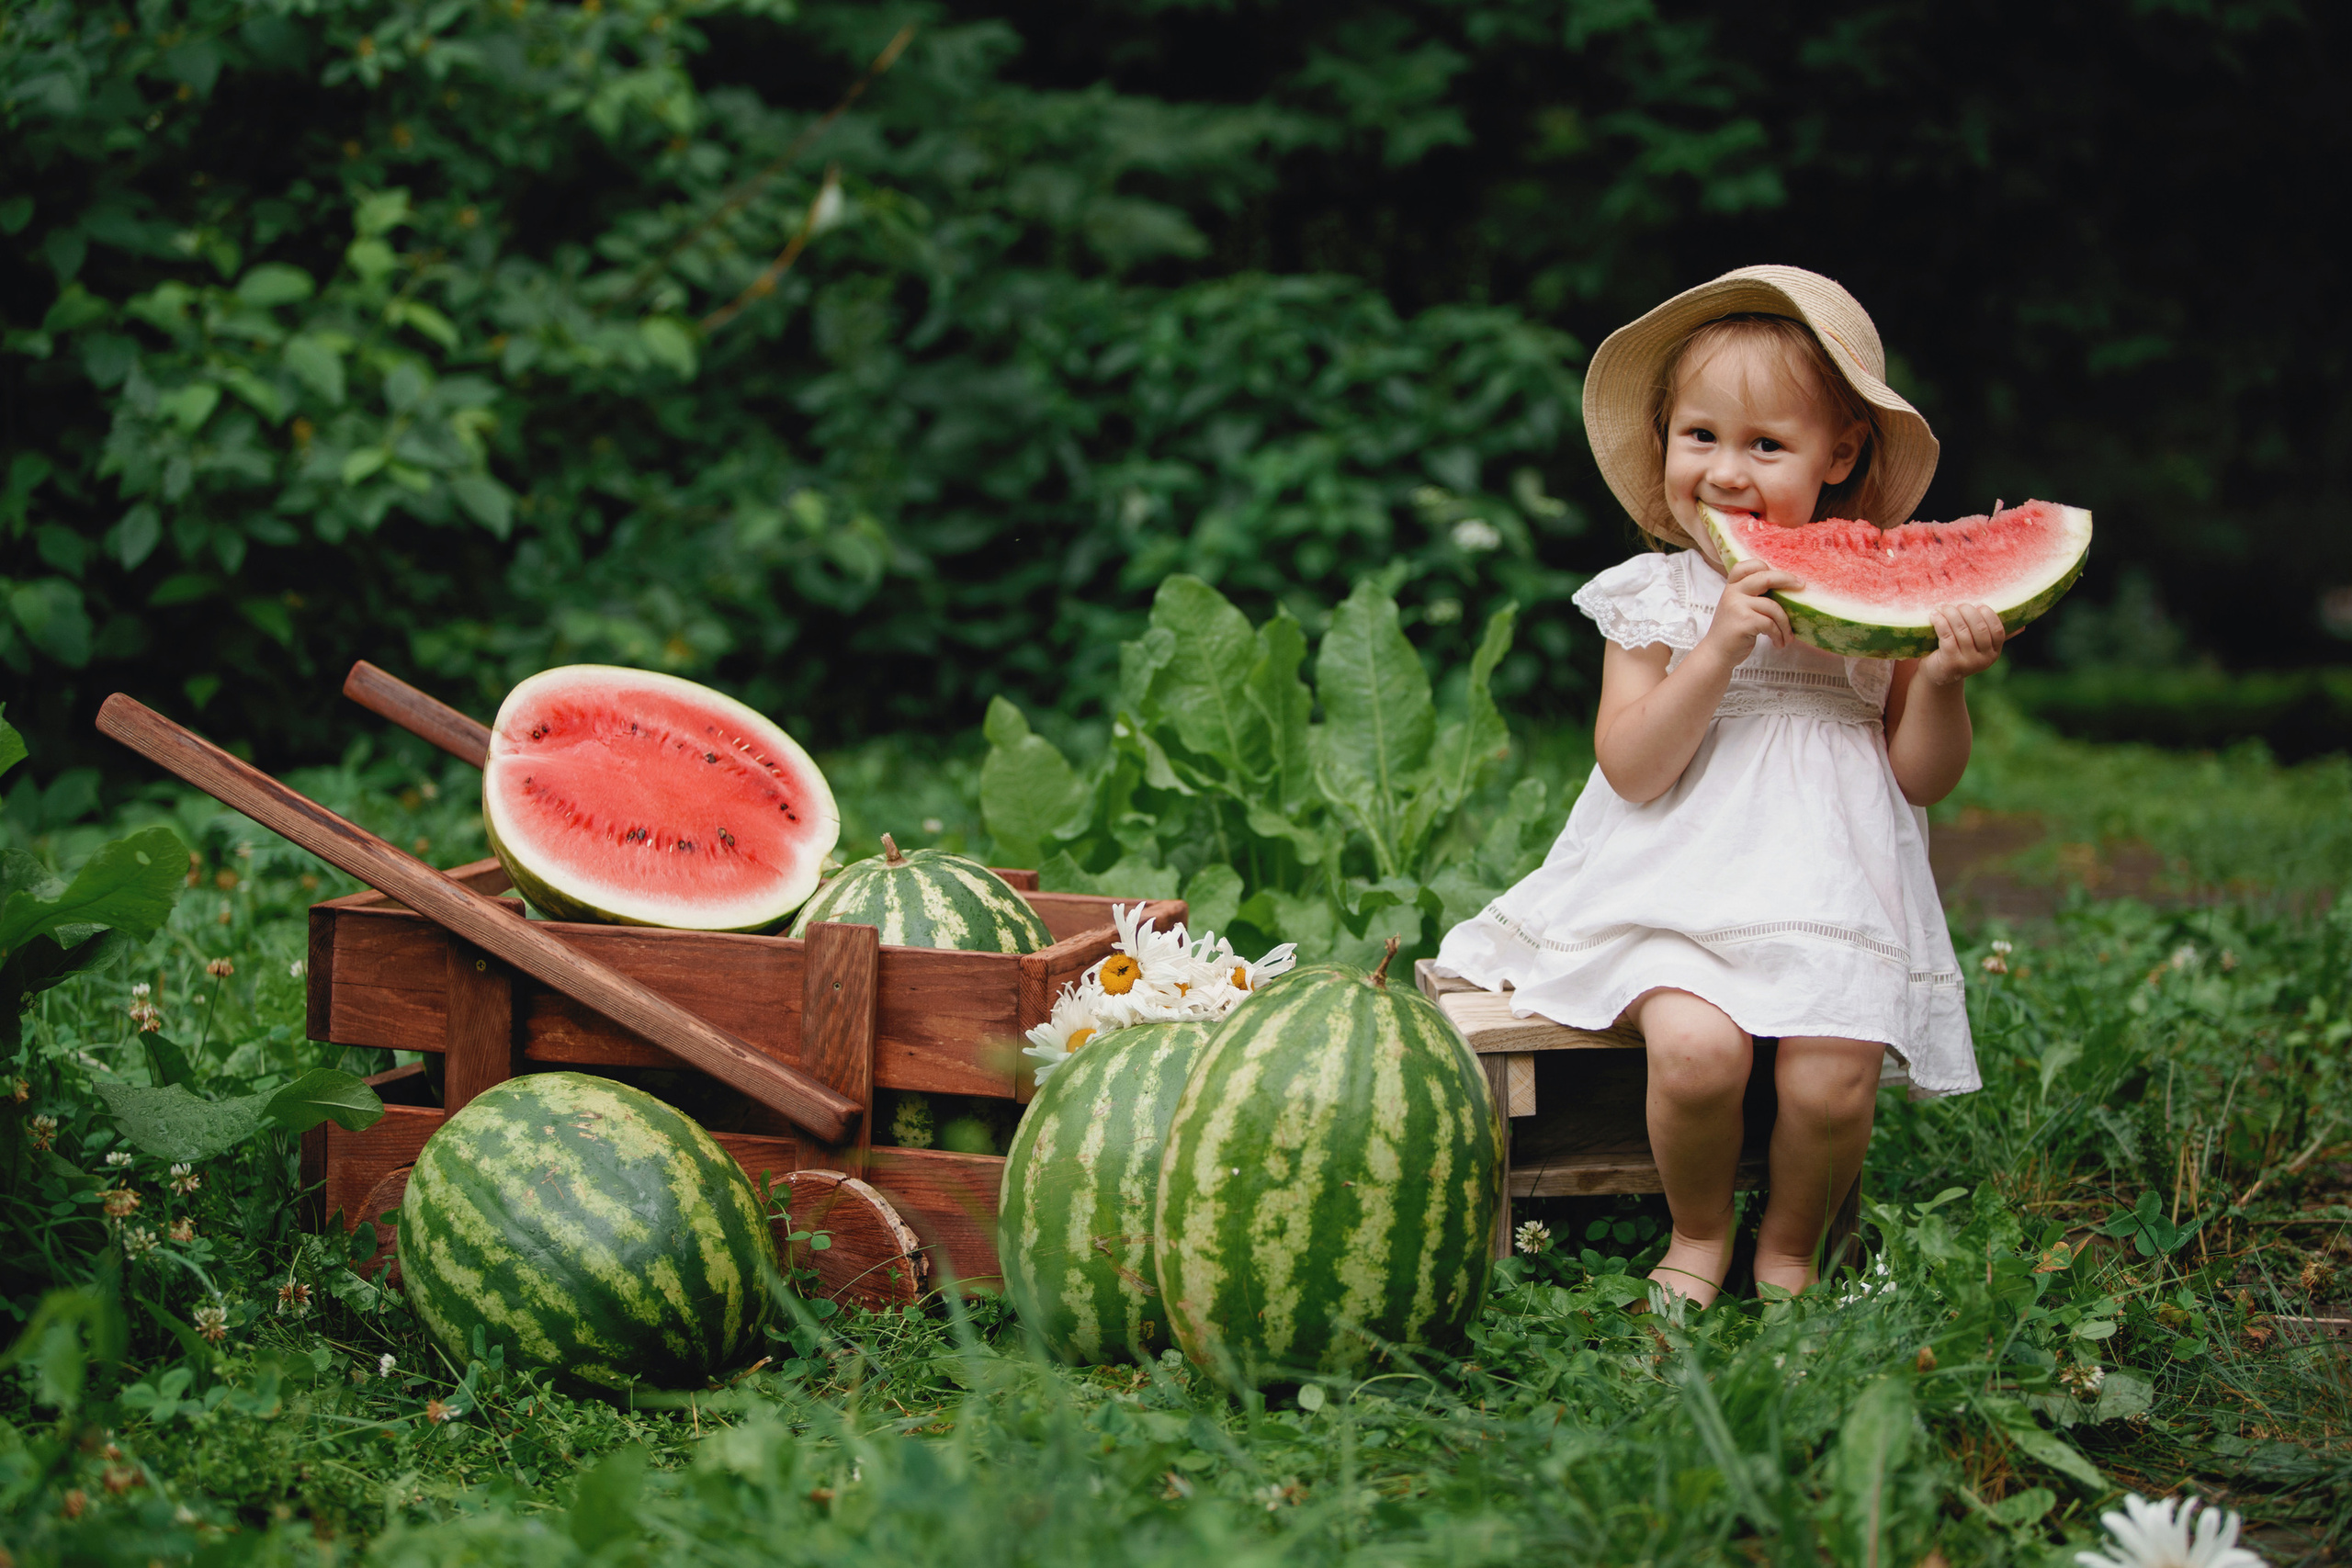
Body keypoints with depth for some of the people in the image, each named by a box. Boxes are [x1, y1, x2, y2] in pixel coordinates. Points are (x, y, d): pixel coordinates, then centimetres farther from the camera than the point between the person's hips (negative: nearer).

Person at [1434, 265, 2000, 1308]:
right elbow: (1633, 771, -7)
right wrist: (1720, 647, -17)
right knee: (1697, 1046, -28)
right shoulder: (1653, 597, 3)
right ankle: (1697, 1235, 2)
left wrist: (1944, 678, -13)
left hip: (1832, 887, 1)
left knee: (1832, 1079, -23)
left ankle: (1790, 1250, 9)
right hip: (1682, 886, -1)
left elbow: (1922, 779, 7)